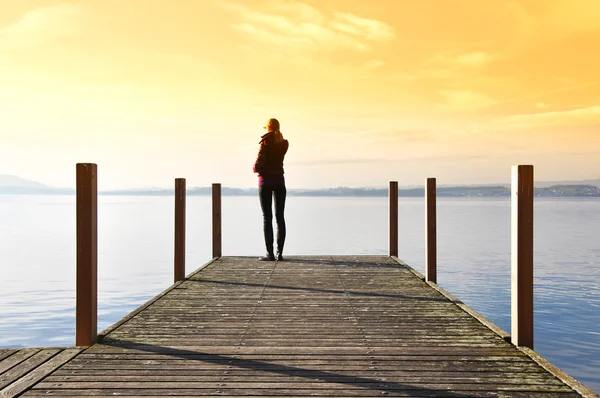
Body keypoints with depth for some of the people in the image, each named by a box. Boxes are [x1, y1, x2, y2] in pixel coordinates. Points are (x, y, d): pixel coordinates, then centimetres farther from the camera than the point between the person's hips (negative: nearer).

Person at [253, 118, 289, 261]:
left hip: (265, 181, -4)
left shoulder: (265, 143, -11)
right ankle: (280, 252, 5)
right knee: (280, 217, 6)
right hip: (279, 181, 4)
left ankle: (270, 253, -3)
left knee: (267, 218, -2)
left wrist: (256, 169, 6)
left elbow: (258, 165, -16)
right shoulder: (284, 144, 4)